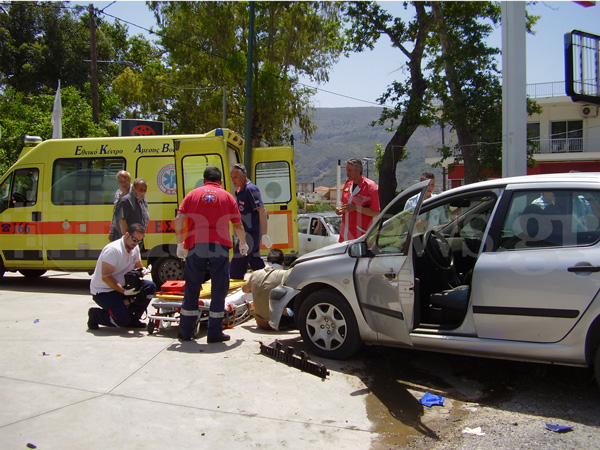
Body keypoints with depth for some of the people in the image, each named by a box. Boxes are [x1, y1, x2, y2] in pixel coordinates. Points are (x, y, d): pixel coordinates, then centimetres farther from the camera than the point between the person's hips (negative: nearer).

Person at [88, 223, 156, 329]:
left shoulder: (135, 248, 3)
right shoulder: (113, 250, -22)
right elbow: (106, 277, -25)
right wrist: (124, 291, -29)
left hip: (122, 286, 8)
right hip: (103, 291, -8)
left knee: (150, 287, -11)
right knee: (123, 320, -23)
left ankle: (133, 319, -1)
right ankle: (94, 315, 5)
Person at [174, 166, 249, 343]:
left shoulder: (193, 194, 14)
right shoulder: (227, 196, 12)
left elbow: (179, 219, 3)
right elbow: (238, 225, 11)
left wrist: (180, 243, 10)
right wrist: (243, 244, 26)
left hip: (196, 245, 2)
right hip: (219, 245, -1)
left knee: (192, 288, 11)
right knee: (219, 289, 6)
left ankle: (186, 331, 18)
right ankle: (214, 333, 9)